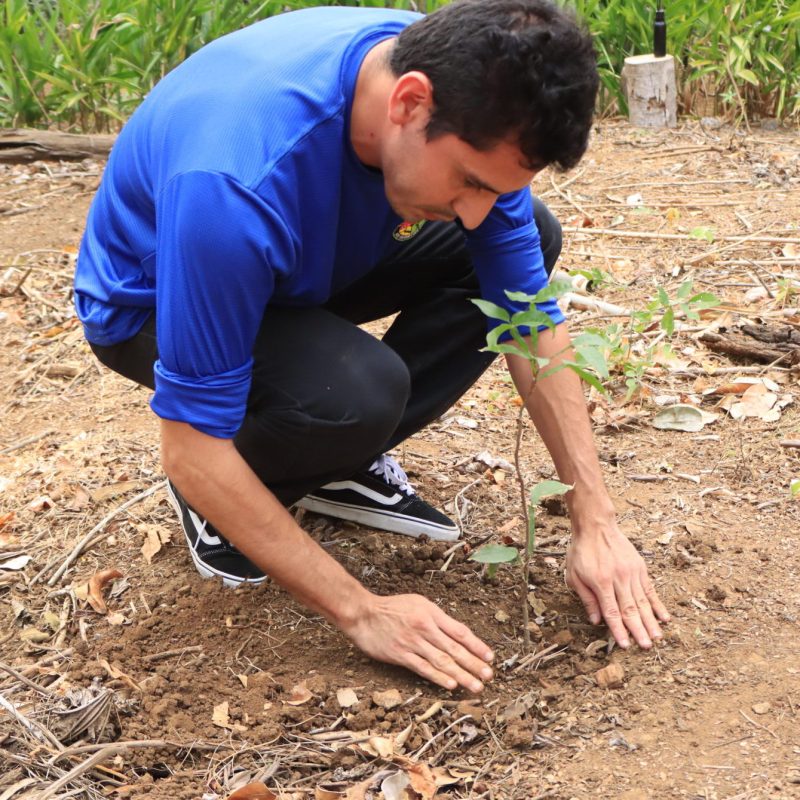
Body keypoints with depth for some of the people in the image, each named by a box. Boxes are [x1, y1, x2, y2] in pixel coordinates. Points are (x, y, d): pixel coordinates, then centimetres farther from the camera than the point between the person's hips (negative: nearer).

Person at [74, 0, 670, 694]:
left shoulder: (465, 97, -23)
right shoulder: (237, 185, -43)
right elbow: (192, 450, -35)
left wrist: (597, 522, -18)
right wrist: (363, 612, -32)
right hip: (153, 306, -6)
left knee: (534, 238, -9)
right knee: (357, 394, -35)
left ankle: (343, 466, 2)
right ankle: (220, 504, -2)